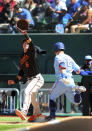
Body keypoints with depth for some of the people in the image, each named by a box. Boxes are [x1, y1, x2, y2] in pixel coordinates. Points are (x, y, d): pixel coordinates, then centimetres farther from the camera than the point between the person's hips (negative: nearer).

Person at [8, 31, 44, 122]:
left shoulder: (32, 52, -7)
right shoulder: (22, 58, 13)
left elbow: (31, 43, -31)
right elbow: (21, 72, 20)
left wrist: (25, 35, -45)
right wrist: (15, 81, 14)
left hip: (37, 78, -9)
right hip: (29, 79, 9)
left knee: (27, 92, -28)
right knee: (32, 97, 23)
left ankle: (24, 112, -43)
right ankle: (37, 113, 45)